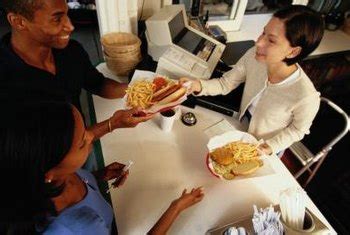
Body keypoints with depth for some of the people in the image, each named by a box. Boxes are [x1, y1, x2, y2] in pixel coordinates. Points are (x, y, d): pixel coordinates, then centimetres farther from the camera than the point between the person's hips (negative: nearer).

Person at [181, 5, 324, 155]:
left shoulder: (306, 97, -37)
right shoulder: (254, 56, -27)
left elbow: (298, 129, -16)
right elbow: (225, 83, -15)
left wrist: (271, 147, -22)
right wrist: (199, 85, -31)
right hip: (243, 127, 3)